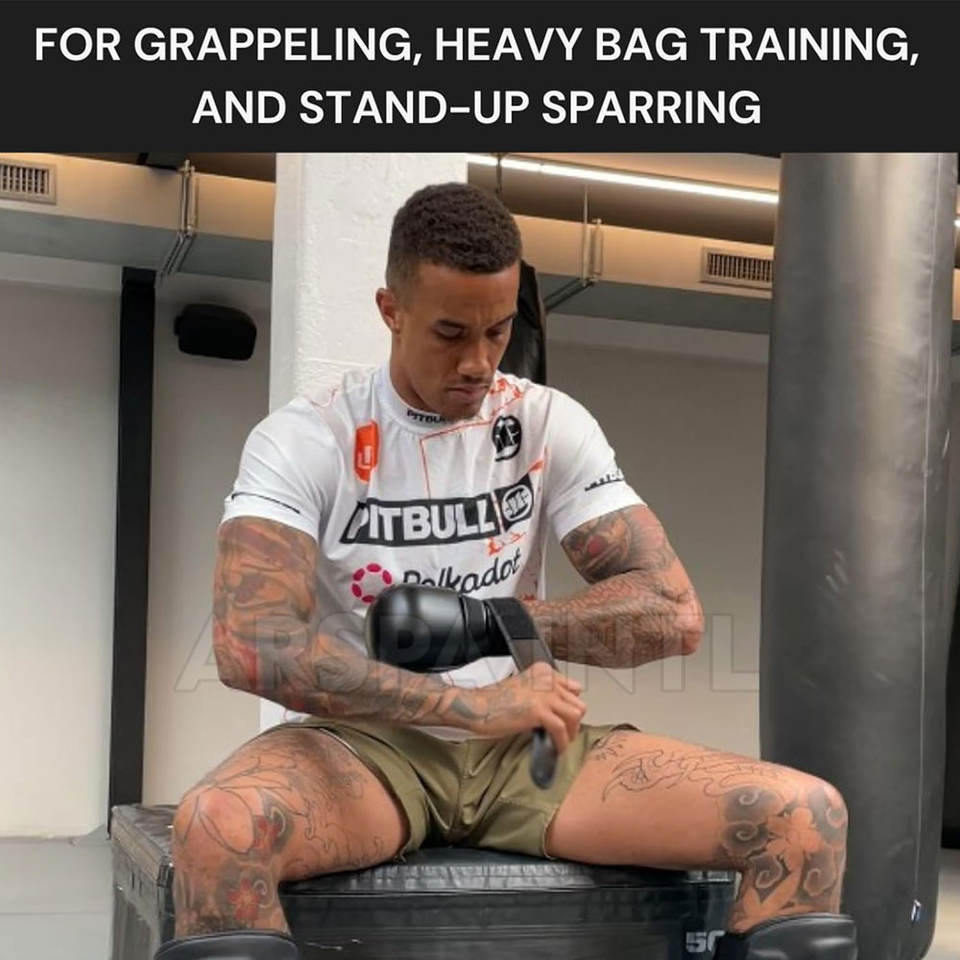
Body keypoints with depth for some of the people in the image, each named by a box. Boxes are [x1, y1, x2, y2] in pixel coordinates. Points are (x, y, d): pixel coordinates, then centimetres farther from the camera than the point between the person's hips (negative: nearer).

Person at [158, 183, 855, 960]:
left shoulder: (553, 427, 4)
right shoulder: (303, 442, -6)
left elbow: (673, 615, -2)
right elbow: (250, 645, -21)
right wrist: (467, 703, -26)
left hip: (526, 747, 3)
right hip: (369, 746, -3)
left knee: (806, 814, -16)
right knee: (215, 829, -37)